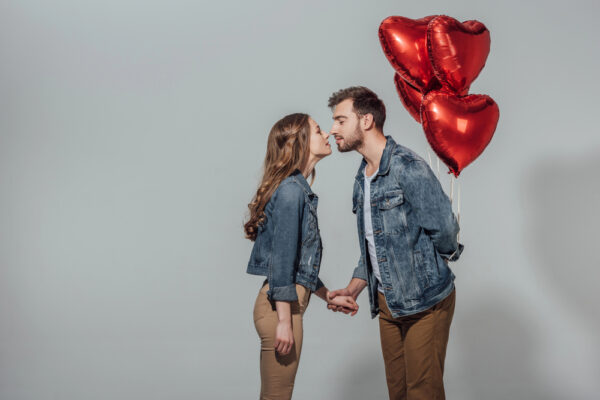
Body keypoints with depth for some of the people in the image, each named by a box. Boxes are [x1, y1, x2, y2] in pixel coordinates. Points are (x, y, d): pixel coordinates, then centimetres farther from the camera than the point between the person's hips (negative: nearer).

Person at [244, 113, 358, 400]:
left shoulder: (299, 190, 15)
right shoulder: (291, 190, -14)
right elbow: (281, 259, -18)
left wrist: (329, 297, 24)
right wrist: (284, 322, -19)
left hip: (289, 303, 10)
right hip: (281, 306, -10)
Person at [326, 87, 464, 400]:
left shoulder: (408, 168, -18)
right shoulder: (362, 177, 12)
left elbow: (444, 229, -21)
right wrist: (354, 288, 9)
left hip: (425, 301, -8)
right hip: (387, 303, 8)